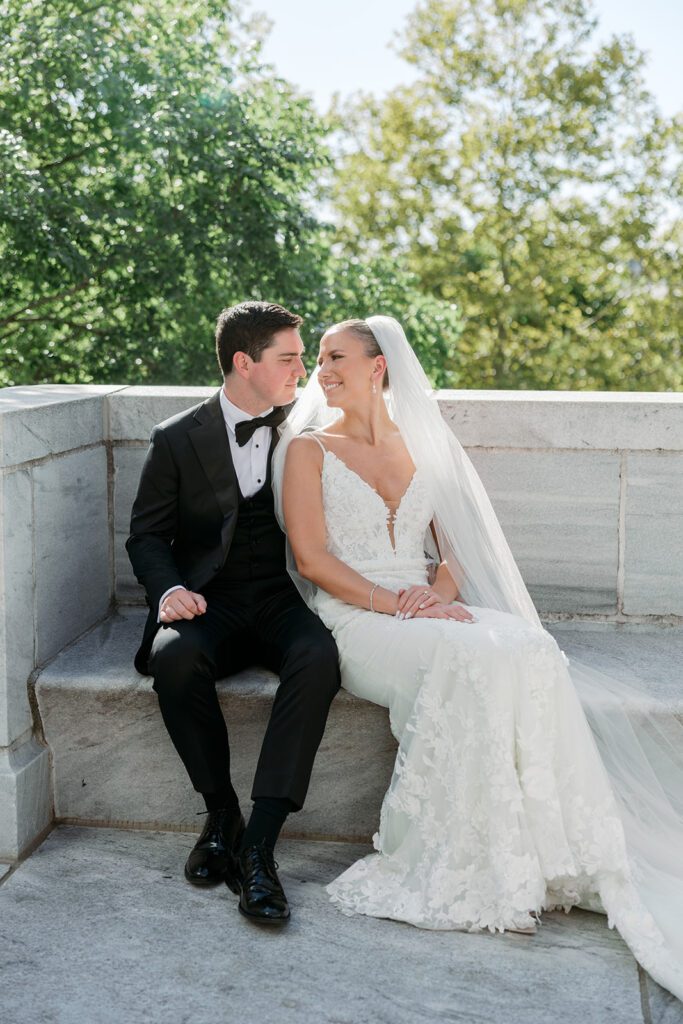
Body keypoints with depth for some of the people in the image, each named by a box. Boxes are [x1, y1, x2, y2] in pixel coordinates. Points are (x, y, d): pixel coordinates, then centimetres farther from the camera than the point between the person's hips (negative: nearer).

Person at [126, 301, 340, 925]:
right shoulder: (178, 439, 4)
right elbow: (147, 534, 6)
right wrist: (169, 590, -14)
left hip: (283, 599, 1)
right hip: (209, 603, -1)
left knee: (319, 657, -33)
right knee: (176, 656, -34)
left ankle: (259, 844, -31)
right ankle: (221, 814, -13)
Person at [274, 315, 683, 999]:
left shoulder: (423, 447, 19)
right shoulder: (309, 447, 6)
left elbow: (458, 551, 16)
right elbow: (311, 559, -5)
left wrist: (440, 593, -7)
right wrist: (397, 604, -15)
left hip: (430, 612, 4)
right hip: (355, 619, -4)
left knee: (528, 651, -27)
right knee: (469, 659, -33)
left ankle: (554, 852, -22)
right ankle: (469, 863, -22)